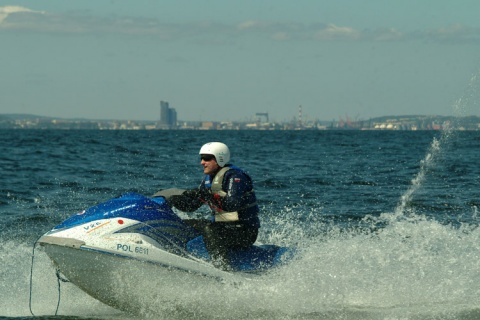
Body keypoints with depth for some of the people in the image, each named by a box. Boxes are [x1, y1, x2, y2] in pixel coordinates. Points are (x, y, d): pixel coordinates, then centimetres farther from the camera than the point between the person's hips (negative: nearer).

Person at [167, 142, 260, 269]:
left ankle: (222, 267, -47)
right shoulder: (209, 178, 11)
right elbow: (191, 206, 12)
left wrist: (207, 196, -35)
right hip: (222, 226, 10)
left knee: (209, 230, -36)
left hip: (244, 231, -10)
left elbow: (233, 204, -32)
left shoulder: (234, 176, -15)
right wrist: (176, 200, -7)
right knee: (184, 225, 11)